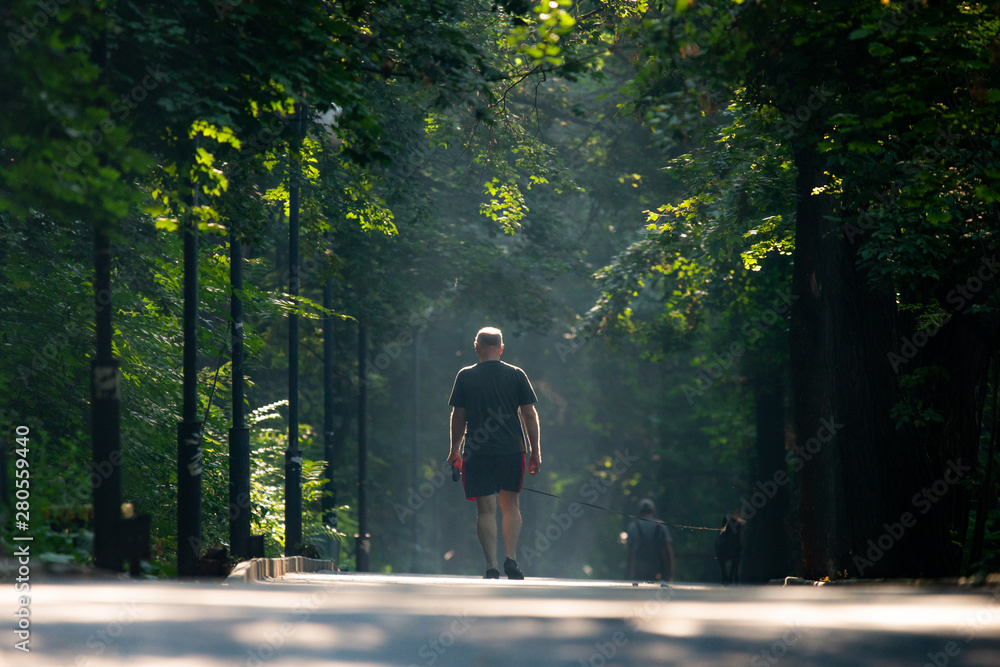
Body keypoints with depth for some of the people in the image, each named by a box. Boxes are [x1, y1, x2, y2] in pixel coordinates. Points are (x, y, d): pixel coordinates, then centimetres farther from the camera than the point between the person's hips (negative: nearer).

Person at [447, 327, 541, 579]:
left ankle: (492, 566, -6)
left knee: (485, 510, 1)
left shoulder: (465, 376, 1)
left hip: (477, 453, -1)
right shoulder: (516, 375, 2)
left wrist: (455, 449, 15)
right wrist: (535, 450, 8)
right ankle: (511, 558, 2)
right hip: (511, 450, 1)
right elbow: (529, 414, 2)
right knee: (510, 505, 15)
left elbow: (458, 416, 4)